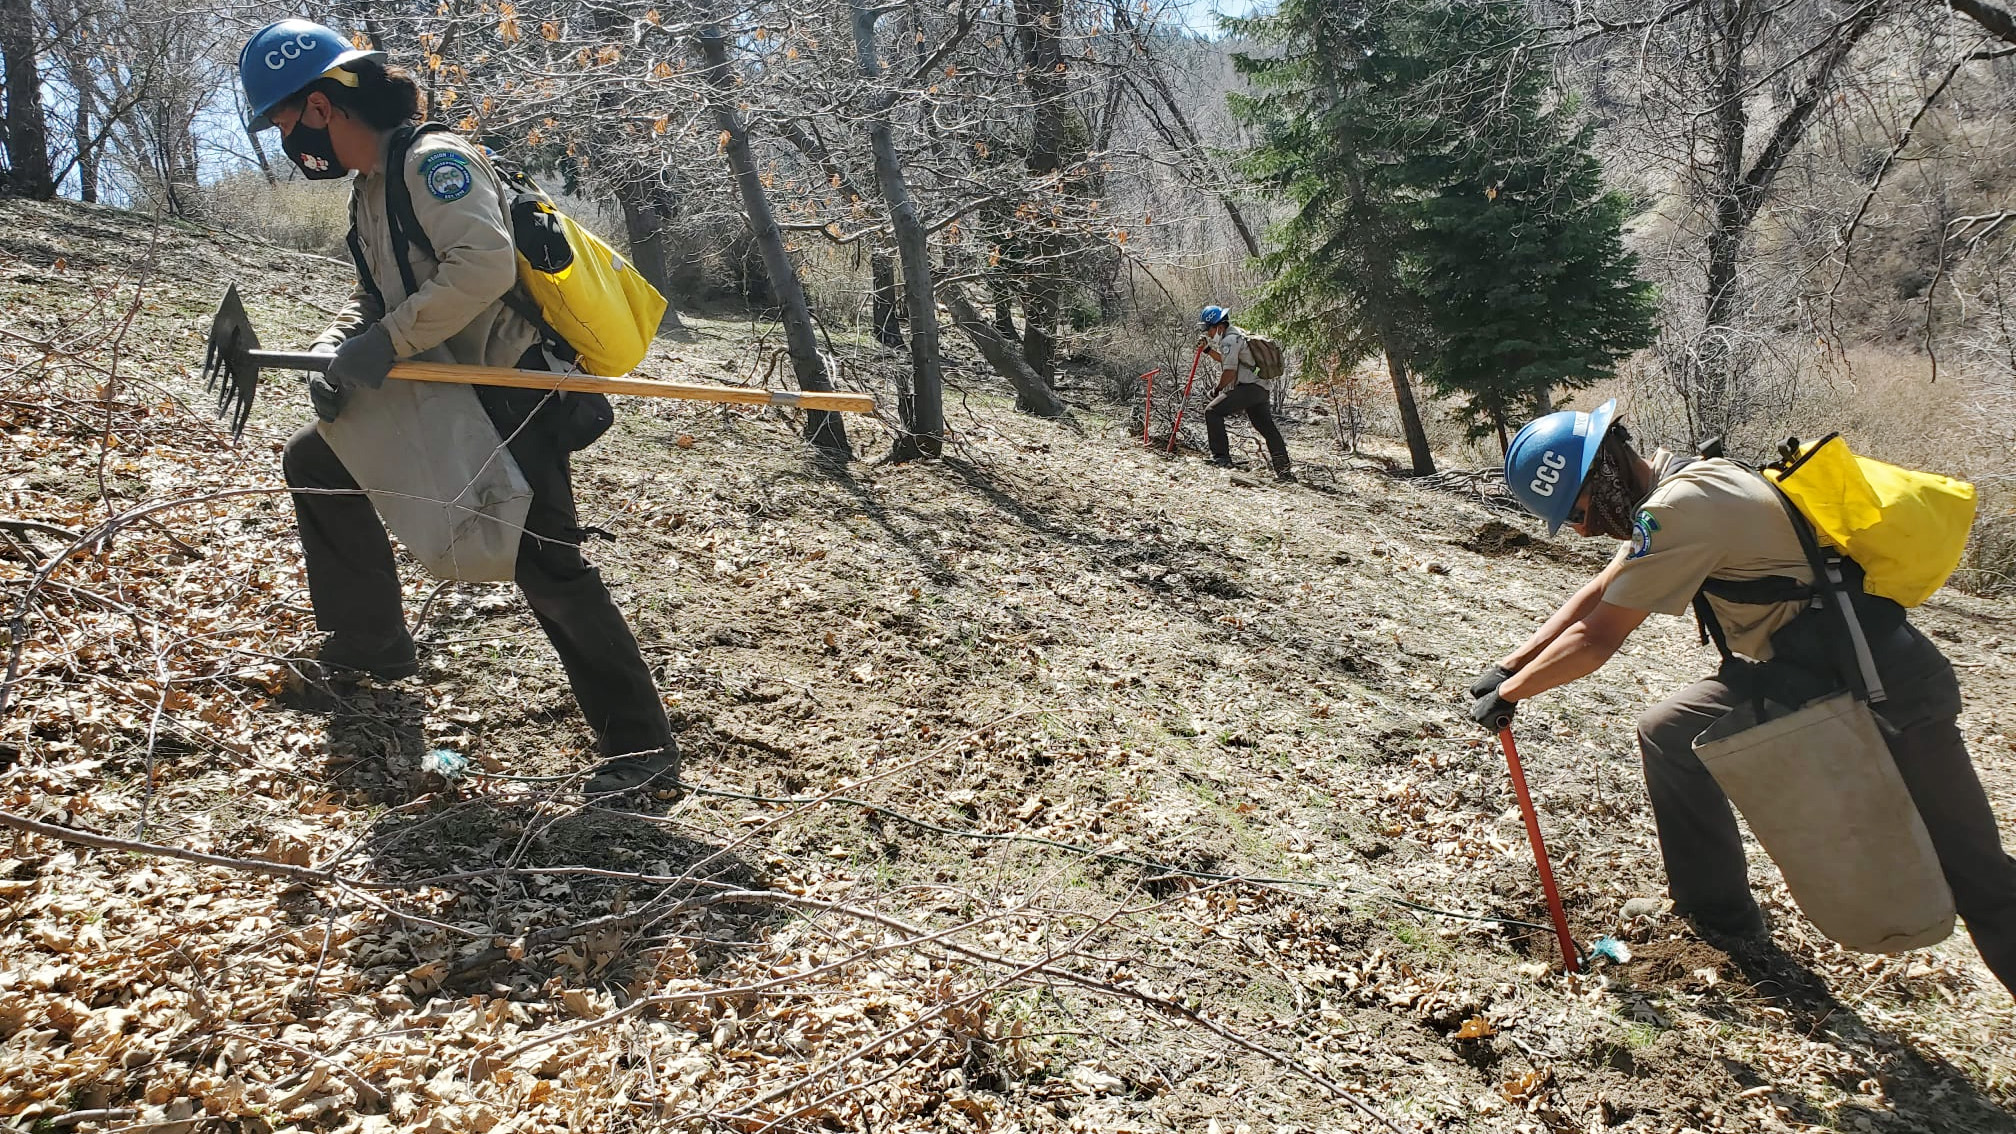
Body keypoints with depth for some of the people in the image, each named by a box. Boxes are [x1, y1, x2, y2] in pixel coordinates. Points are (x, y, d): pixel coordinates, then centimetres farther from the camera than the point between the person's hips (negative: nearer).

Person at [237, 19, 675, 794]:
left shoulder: (432, 158, -15)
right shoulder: (369, 188, 16)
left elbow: (485, 264, -30)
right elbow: (373, 300, 19)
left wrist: (385, 343, -26)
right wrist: (335, 352, -2)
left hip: (513, 398, -10)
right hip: (445, 396, 10)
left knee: (547, 568, -14)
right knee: (314, 462, 15)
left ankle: (643, 748, -7)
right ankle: (371, 648, 24)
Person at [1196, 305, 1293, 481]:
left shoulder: (1229, 339, -9)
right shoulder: (1236, 335, 24)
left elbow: (1230, 371, -16)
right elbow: (1223, 359, 40)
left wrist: (1217, 389, -3)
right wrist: (1207, 349, 27)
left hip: (1248, 387, -10)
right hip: (1262, 389, 10)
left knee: (1212, 411, -6)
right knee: (1268, 428, 14)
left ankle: (1221, 457, -10)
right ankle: (1283, 469, 16)